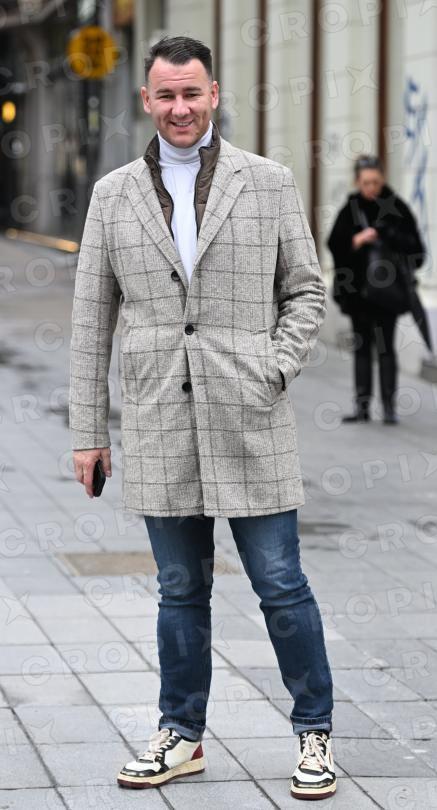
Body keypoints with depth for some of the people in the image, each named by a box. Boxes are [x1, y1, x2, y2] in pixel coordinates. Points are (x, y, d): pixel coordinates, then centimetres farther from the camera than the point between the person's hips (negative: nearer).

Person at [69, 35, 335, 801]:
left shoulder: (268, 183, 2)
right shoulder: (113, 194, 7)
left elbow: (306, 291, 7)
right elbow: (92, 319, 8)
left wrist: (275, 370, -9)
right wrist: (87, 430, 6)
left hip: (249, 420, -2)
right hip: (158, 423, 2)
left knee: (281, 586, 1)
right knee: (181, 590, 10)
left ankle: (315, 733, 16)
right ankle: (181, 735, 23)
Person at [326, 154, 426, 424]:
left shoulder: (397, 208, -2)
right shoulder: (350, 210, 4)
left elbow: (415, 246, 1)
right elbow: (334, 245, -1)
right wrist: (357, 240, -16)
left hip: (387, 290, -2)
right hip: (358, 288, 3)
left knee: (385, 346, -4)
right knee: (362, 346, 7)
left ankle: (389, 405, 2)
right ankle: (363, 405, 11)